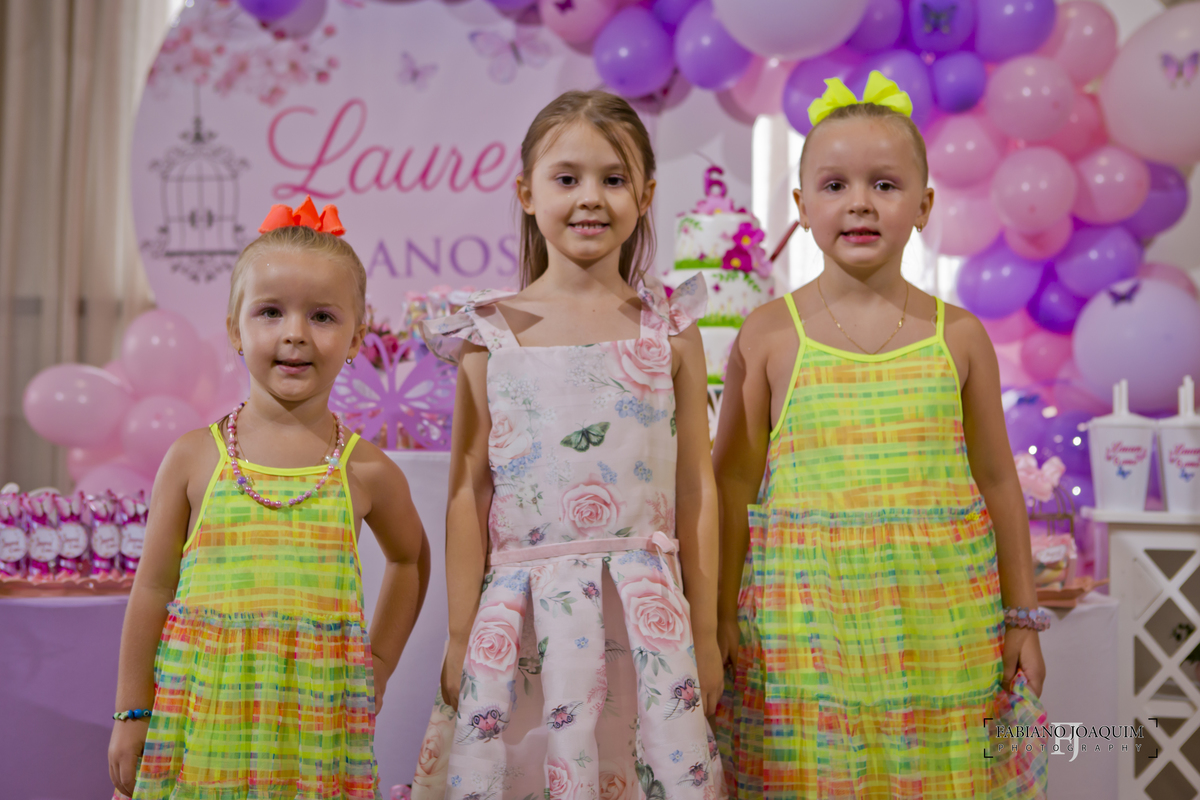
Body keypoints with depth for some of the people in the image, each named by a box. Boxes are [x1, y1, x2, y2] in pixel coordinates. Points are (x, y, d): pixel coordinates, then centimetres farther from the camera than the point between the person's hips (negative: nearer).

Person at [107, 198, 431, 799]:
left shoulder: (367, 471, 1)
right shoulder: (194, 457, 0)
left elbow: (410, 558, 20)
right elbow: (154, 587, 4)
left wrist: (378, 666, 15)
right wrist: (132, 713, 5)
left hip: (316, 718, 0)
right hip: (202, 715, 0)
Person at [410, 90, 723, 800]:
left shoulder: (670, 330, 3)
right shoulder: (491, 335, 1)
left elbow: (697, 486, 4)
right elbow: (469, 490, 2)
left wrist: (705, 633, 4)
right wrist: (461, 636, 1)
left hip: (645, 612, 1)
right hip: (523, 610, 0)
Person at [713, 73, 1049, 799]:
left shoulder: (959, 336, 5)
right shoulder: (769, 335, 0)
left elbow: (997, 480, 10)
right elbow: (735, 481, 3)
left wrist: (1023, 617, 10)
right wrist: (722, 617, 2)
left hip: (944, 622, 2)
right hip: (806, 622, -1)